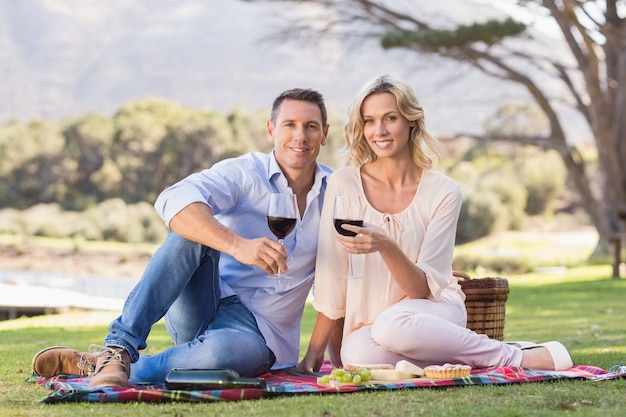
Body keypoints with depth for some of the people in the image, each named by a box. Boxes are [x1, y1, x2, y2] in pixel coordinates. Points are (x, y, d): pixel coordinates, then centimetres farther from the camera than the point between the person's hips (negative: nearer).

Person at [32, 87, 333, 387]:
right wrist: (237, 245, -39)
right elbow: (173, 202, -25)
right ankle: (120, 346, -32)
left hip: (257, 331, 1)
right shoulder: (244, 173, -5)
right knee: (194, 230, -29)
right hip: (198, 313, -1)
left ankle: (98, 366, -25)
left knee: (243, 349, -38)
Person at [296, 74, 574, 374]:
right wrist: (315, 351, -6)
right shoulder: (344, 184, -6)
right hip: (366, 328, 2)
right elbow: (331, 282, -3)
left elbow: (424, 288, -11)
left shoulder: (443, 192, -7)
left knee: (393, 325, -38)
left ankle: (514, 357, -16)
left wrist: (386, 247, -29)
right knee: (357, 353, -36)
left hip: (432, 312, -2)